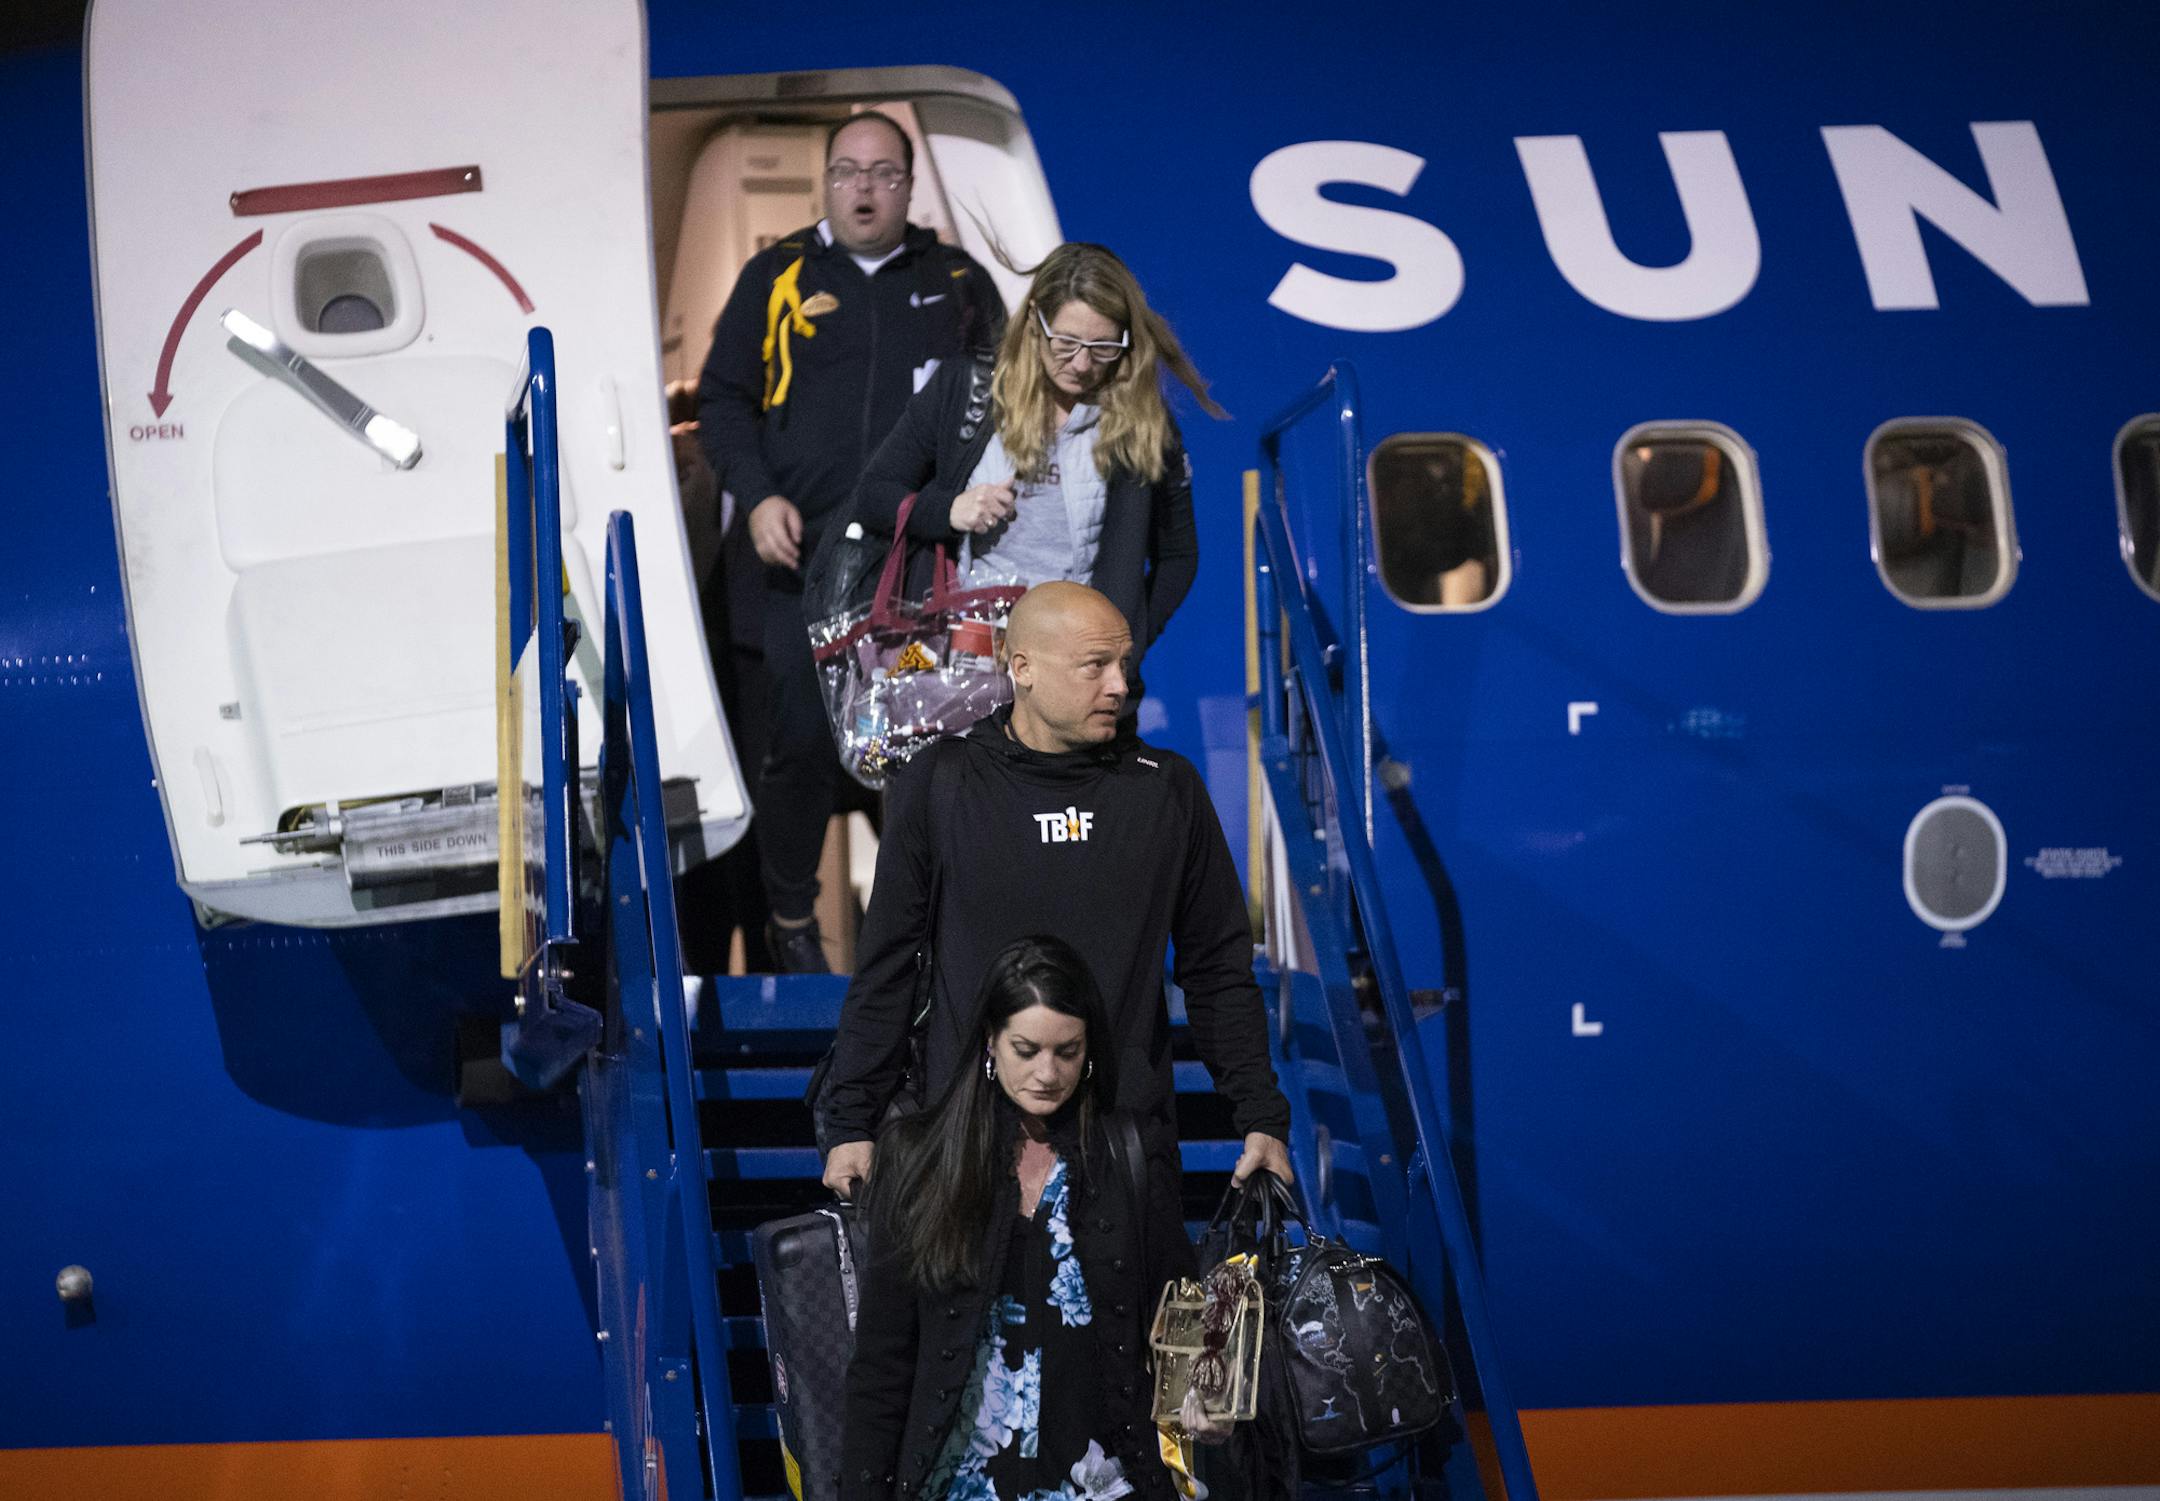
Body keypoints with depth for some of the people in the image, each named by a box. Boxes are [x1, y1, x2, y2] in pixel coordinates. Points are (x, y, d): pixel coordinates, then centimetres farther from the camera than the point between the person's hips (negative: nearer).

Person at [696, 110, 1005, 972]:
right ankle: (791, 918, 15)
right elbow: (723, 398, 9)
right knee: (801, 742, -1)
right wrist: (758, 496, -5)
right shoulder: (777, 279, 9)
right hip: (807, 558, -1)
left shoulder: (957, 282, 12)